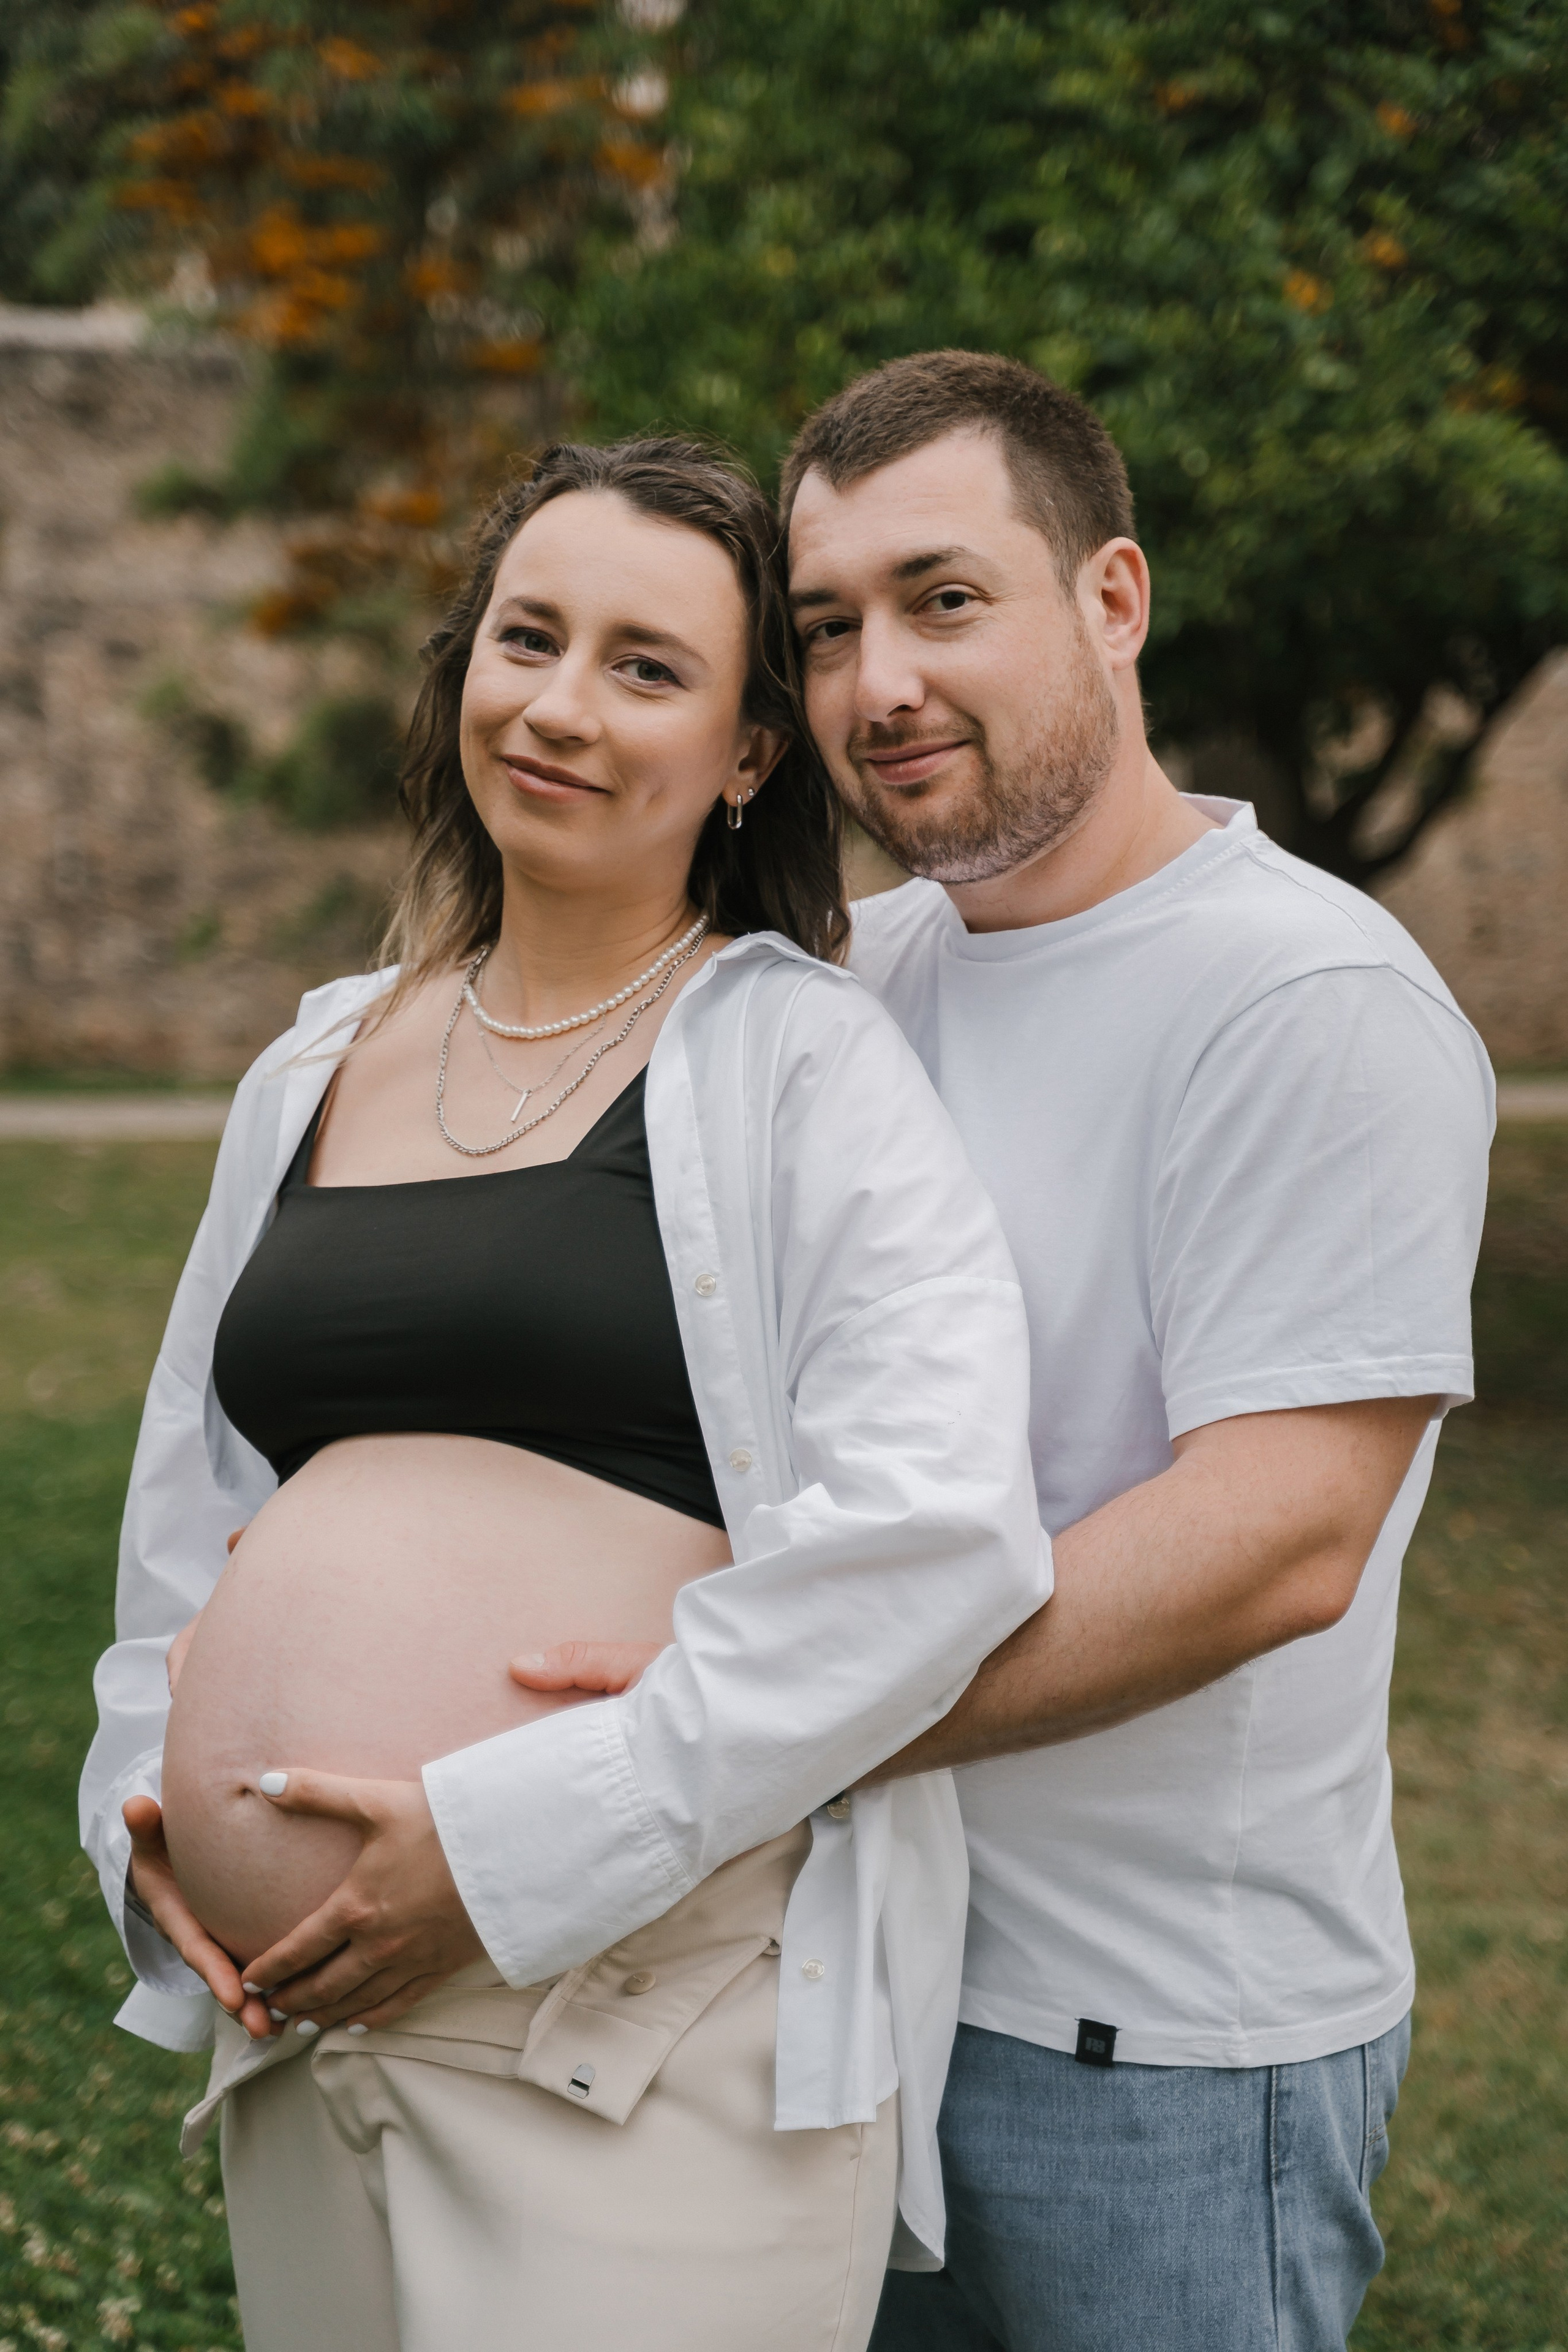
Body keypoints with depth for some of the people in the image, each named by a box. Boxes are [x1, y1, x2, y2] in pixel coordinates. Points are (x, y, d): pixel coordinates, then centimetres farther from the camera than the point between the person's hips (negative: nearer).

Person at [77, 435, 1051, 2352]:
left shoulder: (800, 1058, -6)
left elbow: (935, 1537, -18)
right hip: (304, 2029, 6)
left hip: (657, 2045, -5)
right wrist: (148, 1809, 5)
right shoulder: (311, 1074, 13)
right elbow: (190, 1505, 21)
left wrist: (512, 1840, -19)